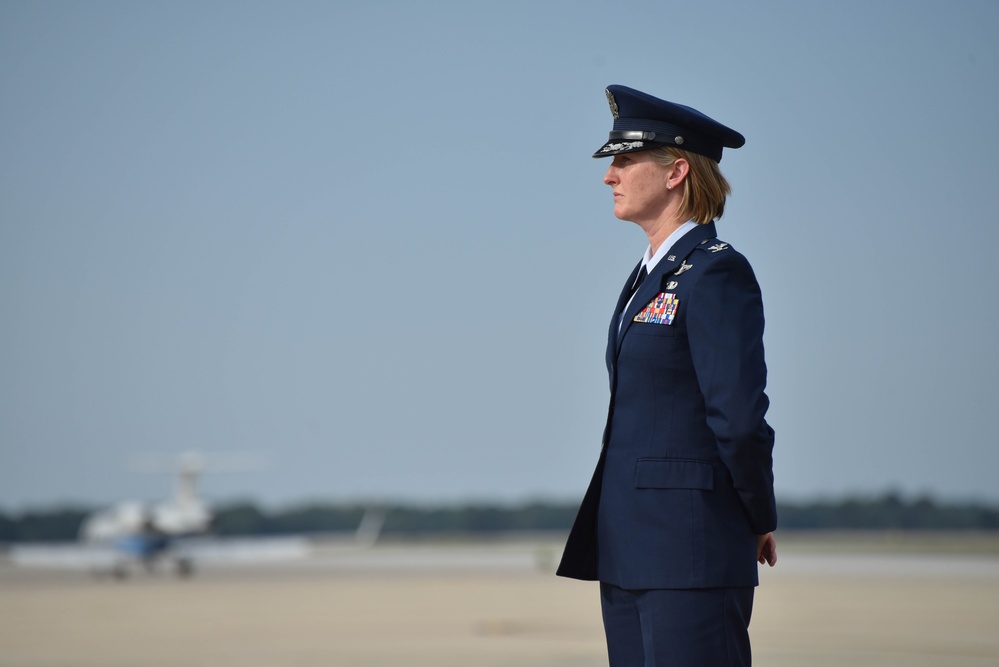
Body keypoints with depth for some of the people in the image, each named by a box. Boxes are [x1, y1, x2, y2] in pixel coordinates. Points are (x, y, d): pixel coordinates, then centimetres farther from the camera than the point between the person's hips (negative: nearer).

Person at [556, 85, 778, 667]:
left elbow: (739, 417, -16)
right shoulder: (650, 275, 17)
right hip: (628, 549, 9)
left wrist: (760, 523, -4)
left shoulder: (717, 274, -11)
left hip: (691, 549, -9)